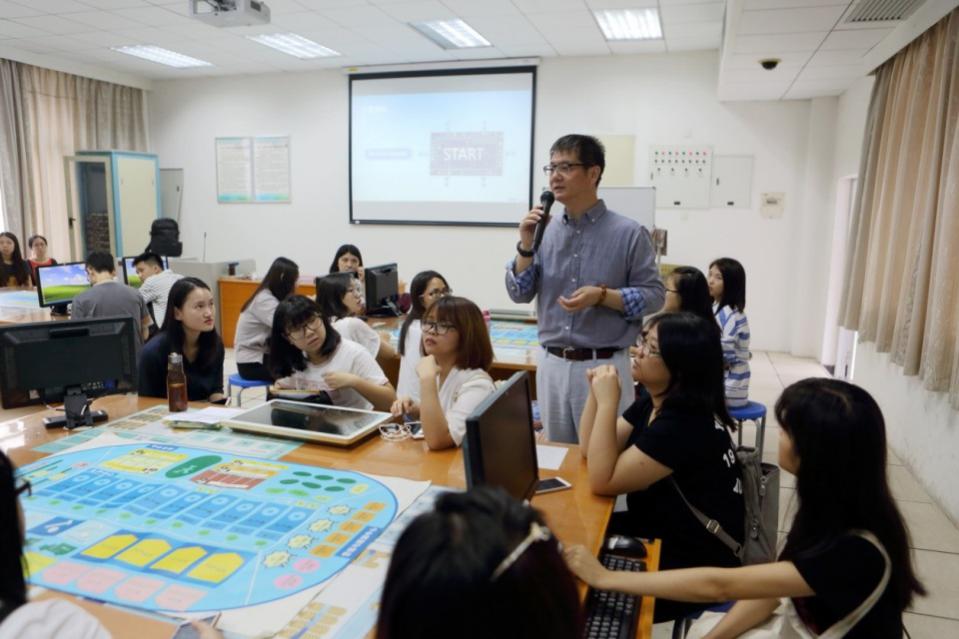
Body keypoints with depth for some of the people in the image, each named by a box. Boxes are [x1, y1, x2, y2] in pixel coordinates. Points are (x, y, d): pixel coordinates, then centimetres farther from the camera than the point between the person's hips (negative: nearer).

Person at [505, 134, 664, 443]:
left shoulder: (629, 233, -7)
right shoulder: (546, 231, 5)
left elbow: (653, 296, -7)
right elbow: (519, 293, 5)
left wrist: (602, 296, -21)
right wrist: (526, 245, -8)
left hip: (604, 366, -4)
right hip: (552, 365, 4)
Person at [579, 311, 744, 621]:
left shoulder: (684, 424, -29)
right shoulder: (651, 402, 1)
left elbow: (602, 481, -28)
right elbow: (592, 450, 2)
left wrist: (607, 402, -29)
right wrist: (596, 393, -11)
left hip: (696, 565, -8)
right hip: (660, 532, 9)